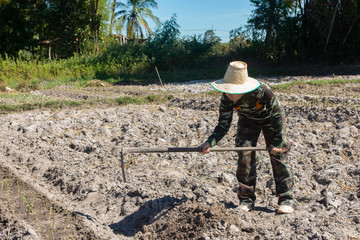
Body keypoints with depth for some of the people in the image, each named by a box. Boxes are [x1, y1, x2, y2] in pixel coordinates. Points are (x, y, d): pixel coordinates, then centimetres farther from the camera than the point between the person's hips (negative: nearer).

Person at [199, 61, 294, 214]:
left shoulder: (262, 91, -40)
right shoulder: (227, 98, -30)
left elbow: (277, 115, -25)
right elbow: (223, 125, -18)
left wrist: (278, 142, -21)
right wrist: (210, 142, -34)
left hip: (270, 120, -3)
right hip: (247, 121, 3)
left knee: (279, 156, -4)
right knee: (244, 157, -7)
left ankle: (286, 199, 7)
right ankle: (246, 199, 6)